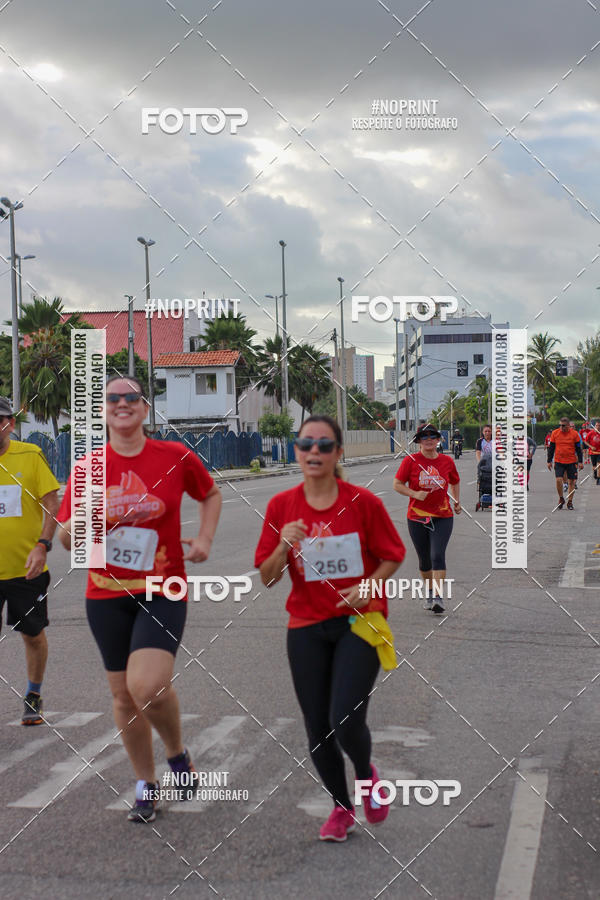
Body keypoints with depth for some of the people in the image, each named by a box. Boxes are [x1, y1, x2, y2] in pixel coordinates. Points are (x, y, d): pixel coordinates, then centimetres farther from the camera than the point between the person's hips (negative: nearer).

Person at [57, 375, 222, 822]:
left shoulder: (175, 457, -3)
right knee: (124, 694, 9)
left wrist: (205, 539, 3)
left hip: (163, 592, -3)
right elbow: (65, 536, 4)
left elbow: (211, 493, 16)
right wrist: (77, 526, -19)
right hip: (107, 596, 3)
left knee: (147, 686, -21)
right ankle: (146, 785, 28)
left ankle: (178, 753, 10)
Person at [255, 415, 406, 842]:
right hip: (307, 627, 3)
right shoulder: (281, 506, 0)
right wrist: (284, 546, -19)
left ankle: (366, 775, 20)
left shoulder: (364, 502, -6)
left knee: (346, 720, -16)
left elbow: (392, 556, 4)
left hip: (359, 621, -3)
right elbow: (267, 578, 1)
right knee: (317, 729, 5)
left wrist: (368, 587, -14)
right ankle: (342, 807, 30)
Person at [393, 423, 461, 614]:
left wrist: (457, 501, 12)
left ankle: (438, 597, -16)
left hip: (442, 517, 0)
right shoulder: (410, 461, -3)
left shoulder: (447, 461, 4)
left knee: (438, 556, -16)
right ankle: (430, 592, 32)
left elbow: (455, 482, 22)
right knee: (424, 560, 10)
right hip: (417, 518, 0)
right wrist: (414, 494, -16)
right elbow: (397, 484, -2)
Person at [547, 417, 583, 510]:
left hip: (572, 462, 0)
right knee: (558, 480, -12)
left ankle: (570, 502, 15)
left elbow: (578, 449, 3)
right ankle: (561, 498, 10)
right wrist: (549, 461, 5)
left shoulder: (574, 434, -2)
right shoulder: (555, 433, 0)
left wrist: (580, 462, -1)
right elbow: (551, 448, 7)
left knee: (572, 481, 3)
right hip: (559, 461, 0)